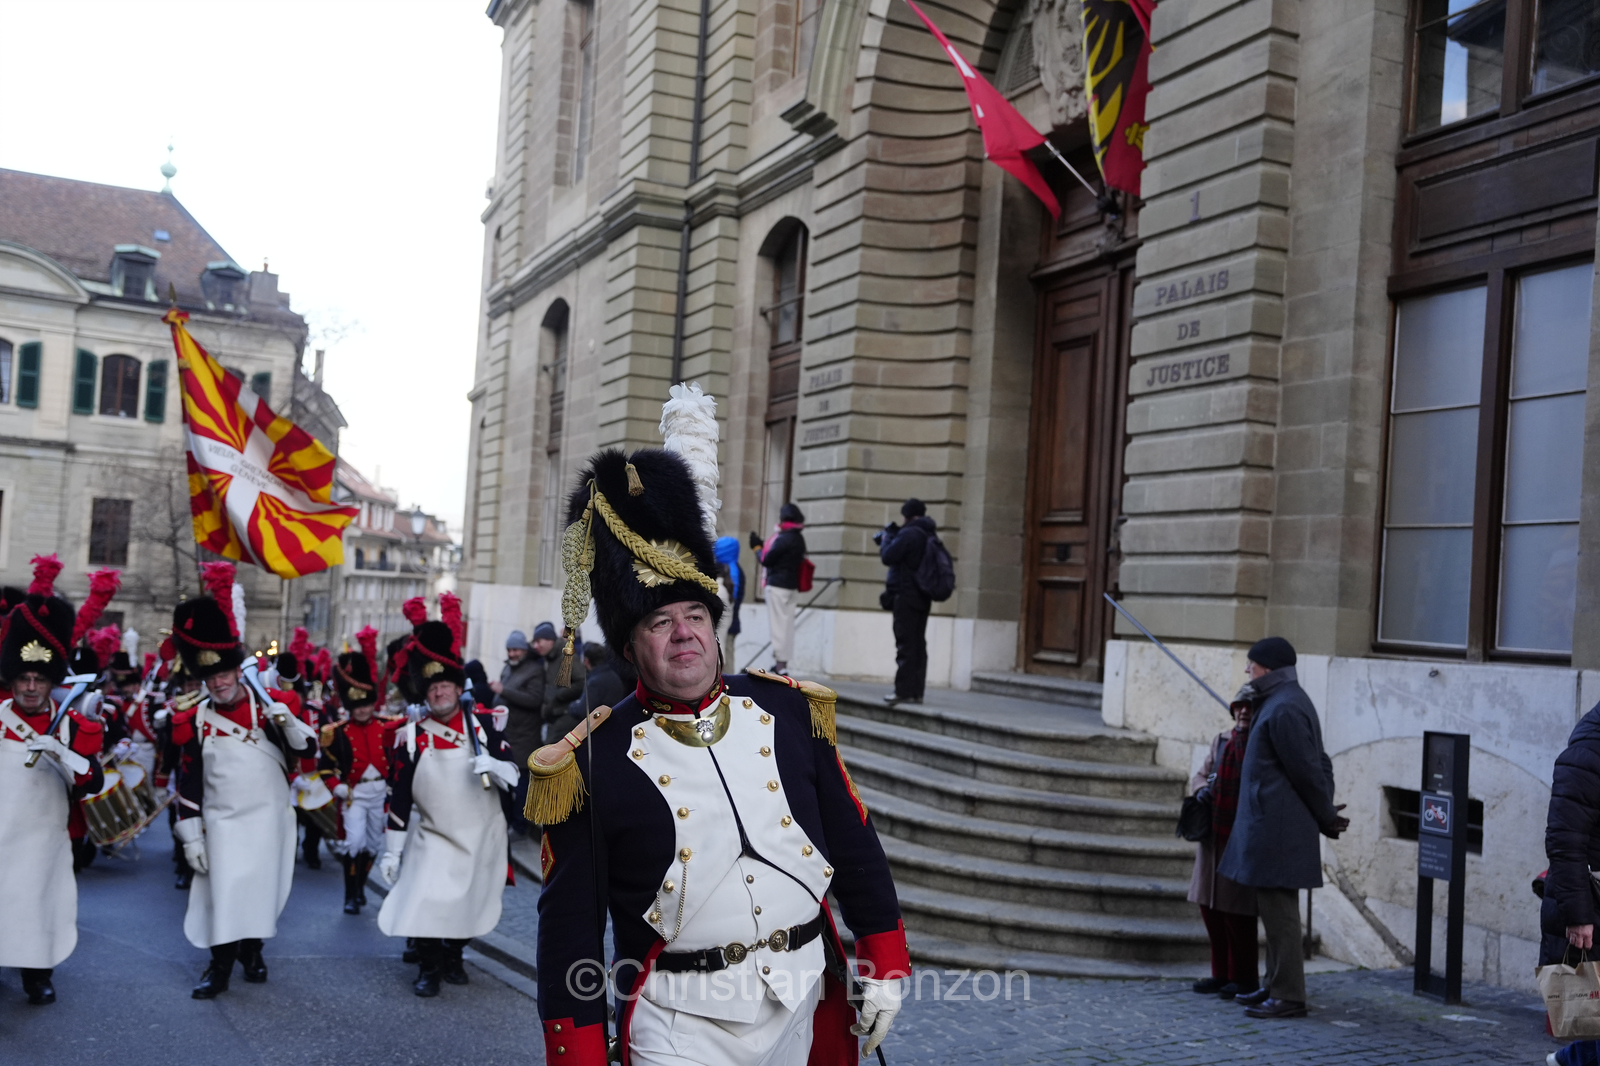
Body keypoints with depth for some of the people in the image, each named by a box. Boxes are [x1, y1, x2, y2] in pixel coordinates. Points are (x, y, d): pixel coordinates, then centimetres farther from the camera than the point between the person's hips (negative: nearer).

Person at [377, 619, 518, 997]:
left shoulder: (482, 722, -4)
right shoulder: (411, 737, -6)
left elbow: (513, 773, -5)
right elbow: (399, 799, -4)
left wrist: (493, 766, -28)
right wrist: (391, 851, -4)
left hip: (482, 836, 2)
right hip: (434, 838, -2)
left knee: (470, 904, 13)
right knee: (424, 903, -13)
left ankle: (453, 958, 35)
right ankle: (429, 969, 6)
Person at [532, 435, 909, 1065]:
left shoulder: (789, 712, 1)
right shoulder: (592, 764, -9)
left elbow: (856, 846, 7)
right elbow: (568, 924, -5)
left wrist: (883, 966, 5)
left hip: (807, 1003, 4)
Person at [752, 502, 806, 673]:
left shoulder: (784, 538, -16)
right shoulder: (799, 538, 12)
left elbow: (766, 560, -14)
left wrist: (757, 547, 3)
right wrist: (763, 546, 16)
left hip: (778, 586, -9)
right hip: (792, 586, 9)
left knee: (778, 626, -6)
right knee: (787, 626, 8)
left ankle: (779, 664, -7)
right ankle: (783, 663, 10)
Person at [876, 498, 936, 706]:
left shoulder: (908, 533, -13)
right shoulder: (929, 535, 14)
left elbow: (888, 557, -14)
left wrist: (886, 538, 3)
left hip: (906, 596, -8)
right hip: (923, 597, 8)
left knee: (905, 644, -8)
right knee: (918, 644, 7)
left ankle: (904, 691, -9)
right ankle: (916, 691, 8)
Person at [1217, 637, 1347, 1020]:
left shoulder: (1283, 709, -17)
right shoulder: (1282, 703, 17)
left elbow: (1308, 770, -16)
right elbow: (1318, 764, 19)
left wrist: (1327, 817, -4)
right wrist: (1326, 814, 13)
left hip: (1276, 829, -11)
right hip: (1273, 827, 11)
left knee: (1279, 913, -5)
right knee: (1274, 911, 16)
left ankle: (1287, 996, 0)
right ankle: (1276, 985, 25)